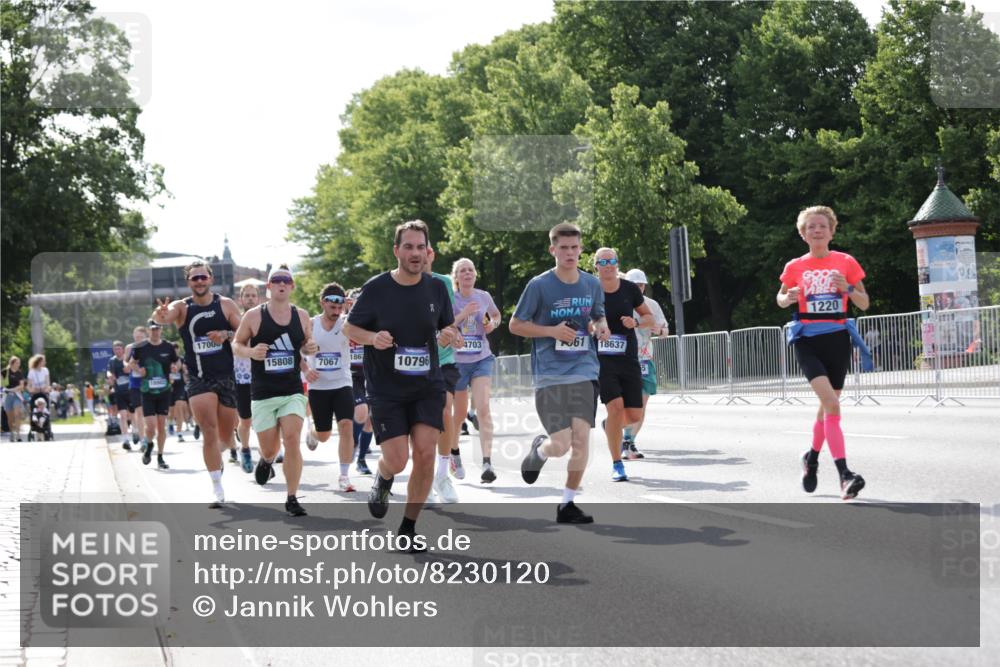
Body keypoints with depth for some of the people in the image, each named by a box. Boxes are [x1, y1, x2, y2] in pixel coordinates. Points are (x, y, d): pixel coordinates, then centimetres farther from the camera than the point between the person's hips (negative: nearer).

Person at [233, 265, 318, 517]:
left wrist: (310, 348, -4)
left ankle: (292, 499, -7)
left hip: (293, 391, 1)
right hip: (262, 393, -1)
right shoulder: (254, 316, -3)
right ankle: (267, 460, 45)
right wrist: (251, 352, -16)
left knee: (292, 439, -16)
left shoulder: (302, 316, 5)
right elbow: (236, 344, 5)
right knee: (269, 448, 5)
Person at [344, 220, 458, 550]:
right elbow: (350, 328, 1)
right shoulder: (376, 288, -8)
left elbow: (448, 328, 14)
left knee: (425, 454, -9)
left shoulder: (437, 288, 1)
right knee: (397, 461, -9)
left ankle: (408, 527, 9)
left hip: (427, 386, 3)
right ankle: (382, 479, 31)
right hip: (385, 389, -2)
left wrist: (449, 334, -11)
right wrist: (373, 338, -20)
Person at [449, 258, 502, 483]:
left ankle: (487, 462, -24)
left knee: (483, 407, -18)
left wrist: (492, 324, 0)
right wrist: (462, 315, -23)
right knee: (460, 413, 12)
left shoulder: (484, 297, 3)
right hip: (456, 361, -1)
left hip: (482, 359, 1)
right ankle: (453, 448, 43)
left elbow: (497, 315, 22)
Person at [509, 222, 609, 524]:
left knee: (581, 439, -4)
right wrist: (552, 331, -14)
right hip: (550, 376, -4)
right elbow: (515, 325, -1)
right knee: (561, 445, -10)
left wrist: (601, 327, -1)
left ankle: (567, 504, 11)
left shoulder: (592, 284, 7)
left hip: (585, 372, 4)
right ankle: (538, 451, 27)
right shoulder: (539, 285, -6)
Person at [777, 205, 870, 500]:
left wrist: (848, 289, -14)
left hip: (837, 339, 2)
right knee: (831, 403, -20)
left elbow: (864, 303, 7)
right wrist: (788, 297, -6)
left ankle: (812, 457, 40)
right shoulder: (795, 267, 3)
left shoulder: (846, 262, 4)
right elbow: (781, 299, 18)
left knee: (828, 405, 13)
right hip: (807, 340, -2)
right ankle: (844, 474, -25)